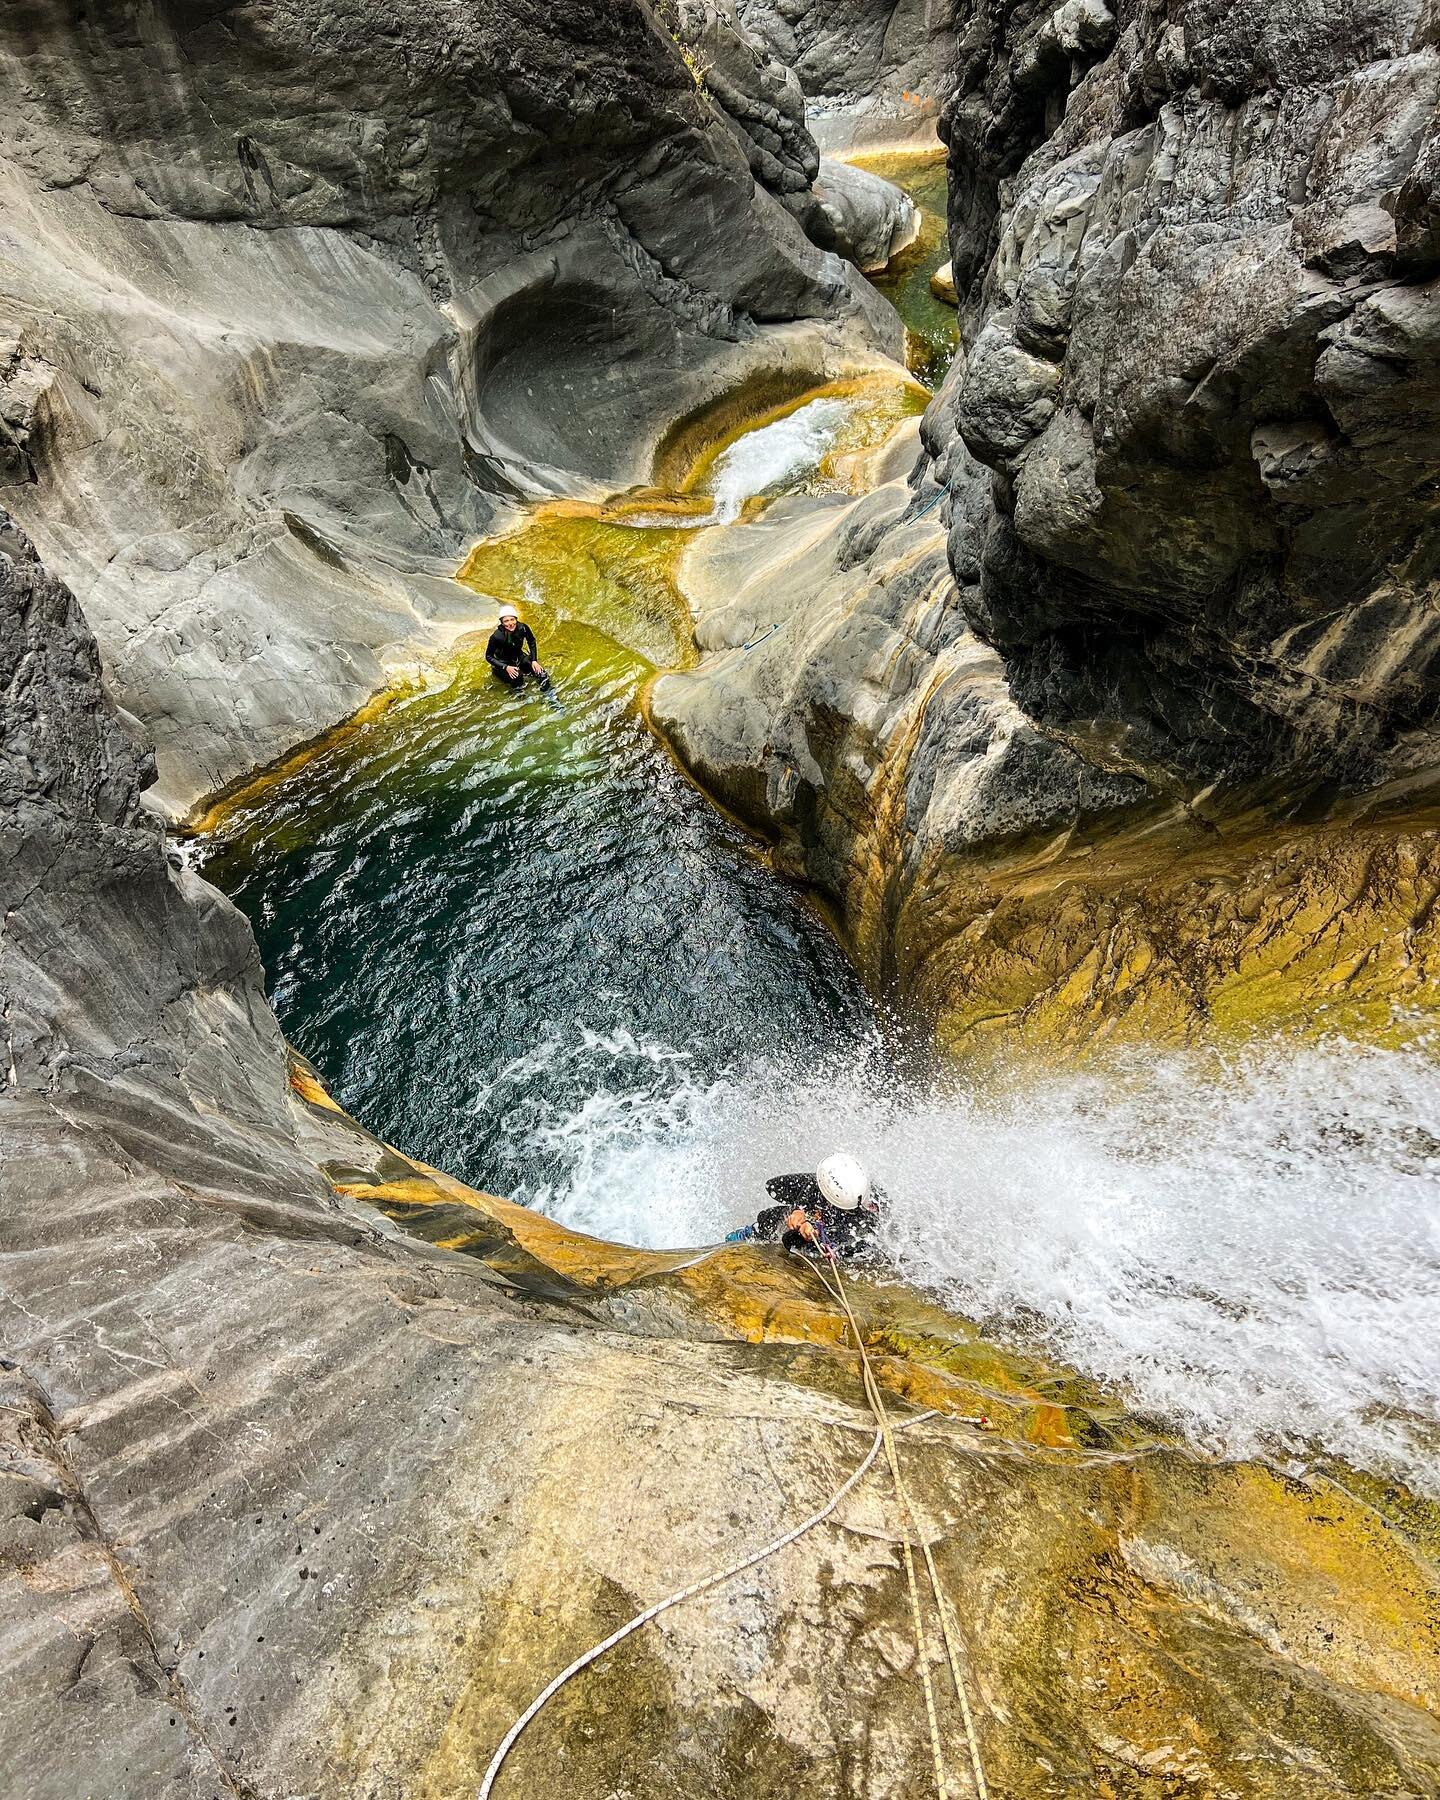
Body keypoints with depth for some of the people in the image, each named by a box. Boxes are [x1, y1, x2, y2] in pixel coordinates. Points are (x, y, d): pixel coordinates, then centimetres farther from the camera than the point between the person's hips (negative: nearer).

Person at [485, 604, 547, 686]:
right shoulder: (496, 636, -29)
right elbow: (489, 656, -17)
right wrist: (506, 667, -29)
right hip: (503, 663, -4)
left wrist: (534, 660, -6)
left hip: (519, 658, 4)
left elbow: (532, 642, 3)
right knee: (516, 676, -33)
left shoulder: (523, 628, -20)